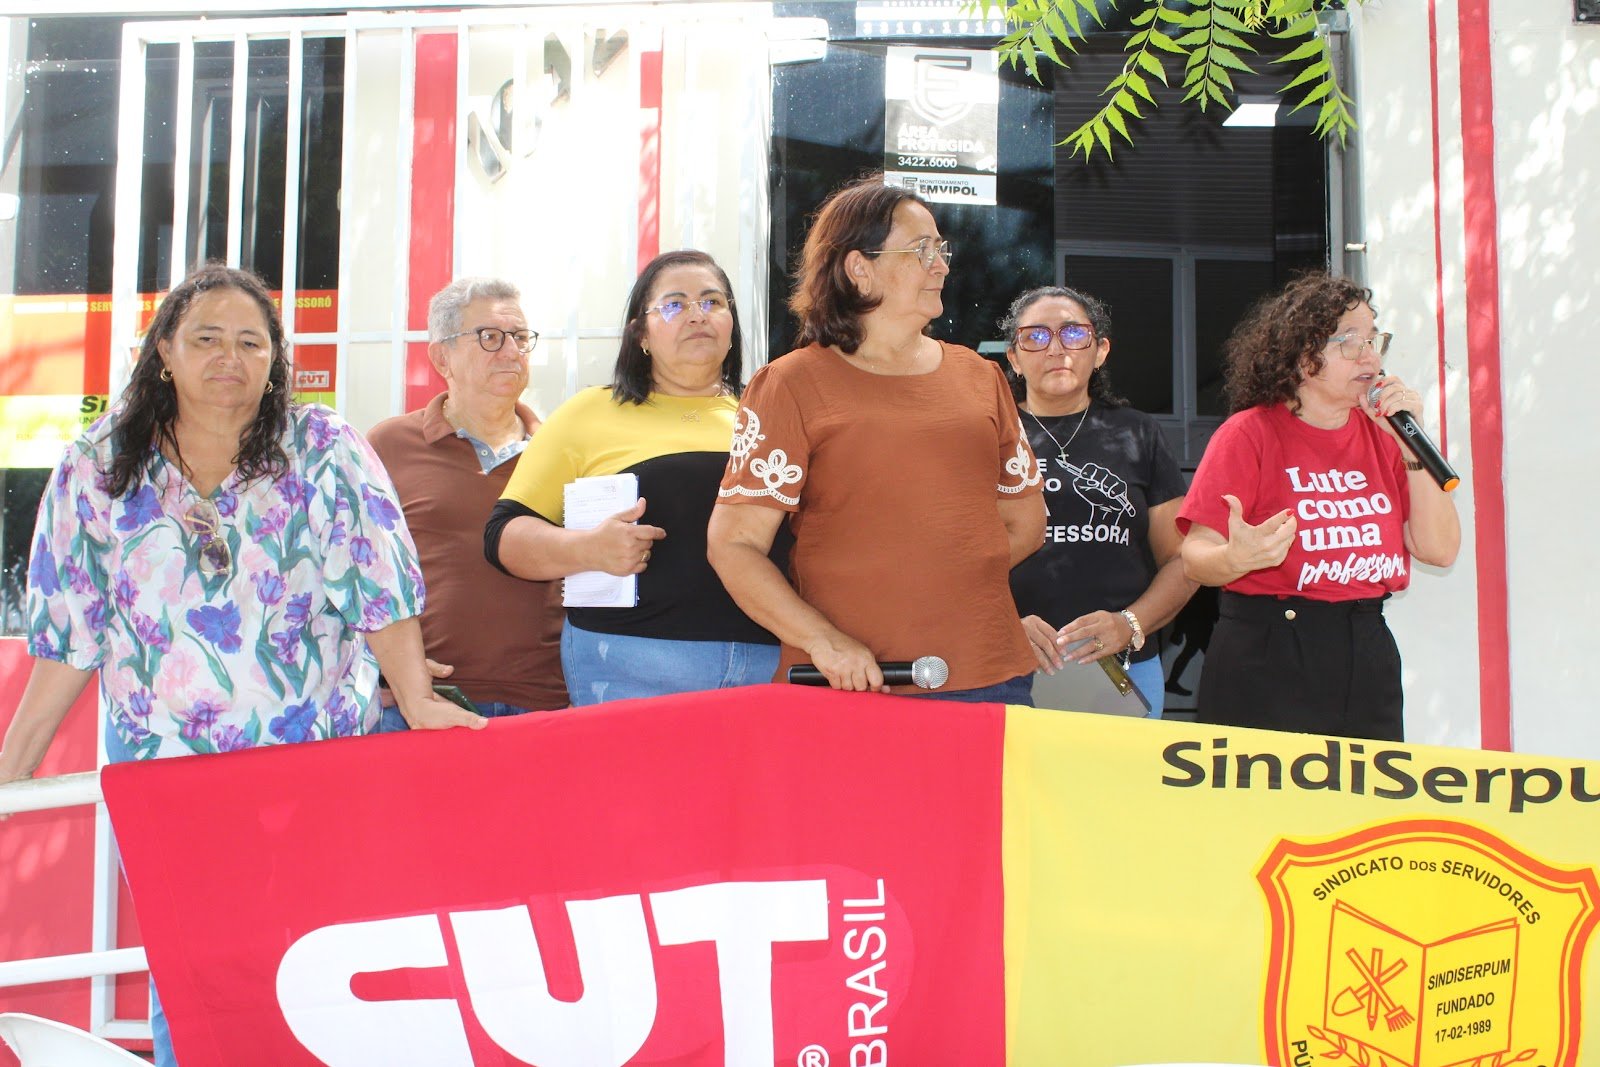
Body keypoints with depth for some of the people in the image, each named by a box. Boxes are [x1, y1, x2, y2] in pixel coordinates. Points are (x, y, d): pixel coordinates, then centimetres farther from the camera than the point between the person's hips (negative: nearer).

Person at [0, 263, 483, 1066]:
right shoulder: (98, 470, 3)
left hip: (316, 763, -1)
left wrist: (417, 700, -18)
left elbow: (380, 586, -7)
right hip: (162, 766, 2)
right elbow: (69, 635, 5)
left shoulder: (324, 451, -2)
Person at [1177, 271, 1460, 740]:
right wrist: (1237, 558, -34)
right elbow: (1196, 557, -12)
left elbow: (1439, 549, 0)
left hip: (1368, 659, 5)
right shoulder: (1250, 433, -7)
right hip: (1267, 665, -5)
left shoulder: (1382, 435, 8)